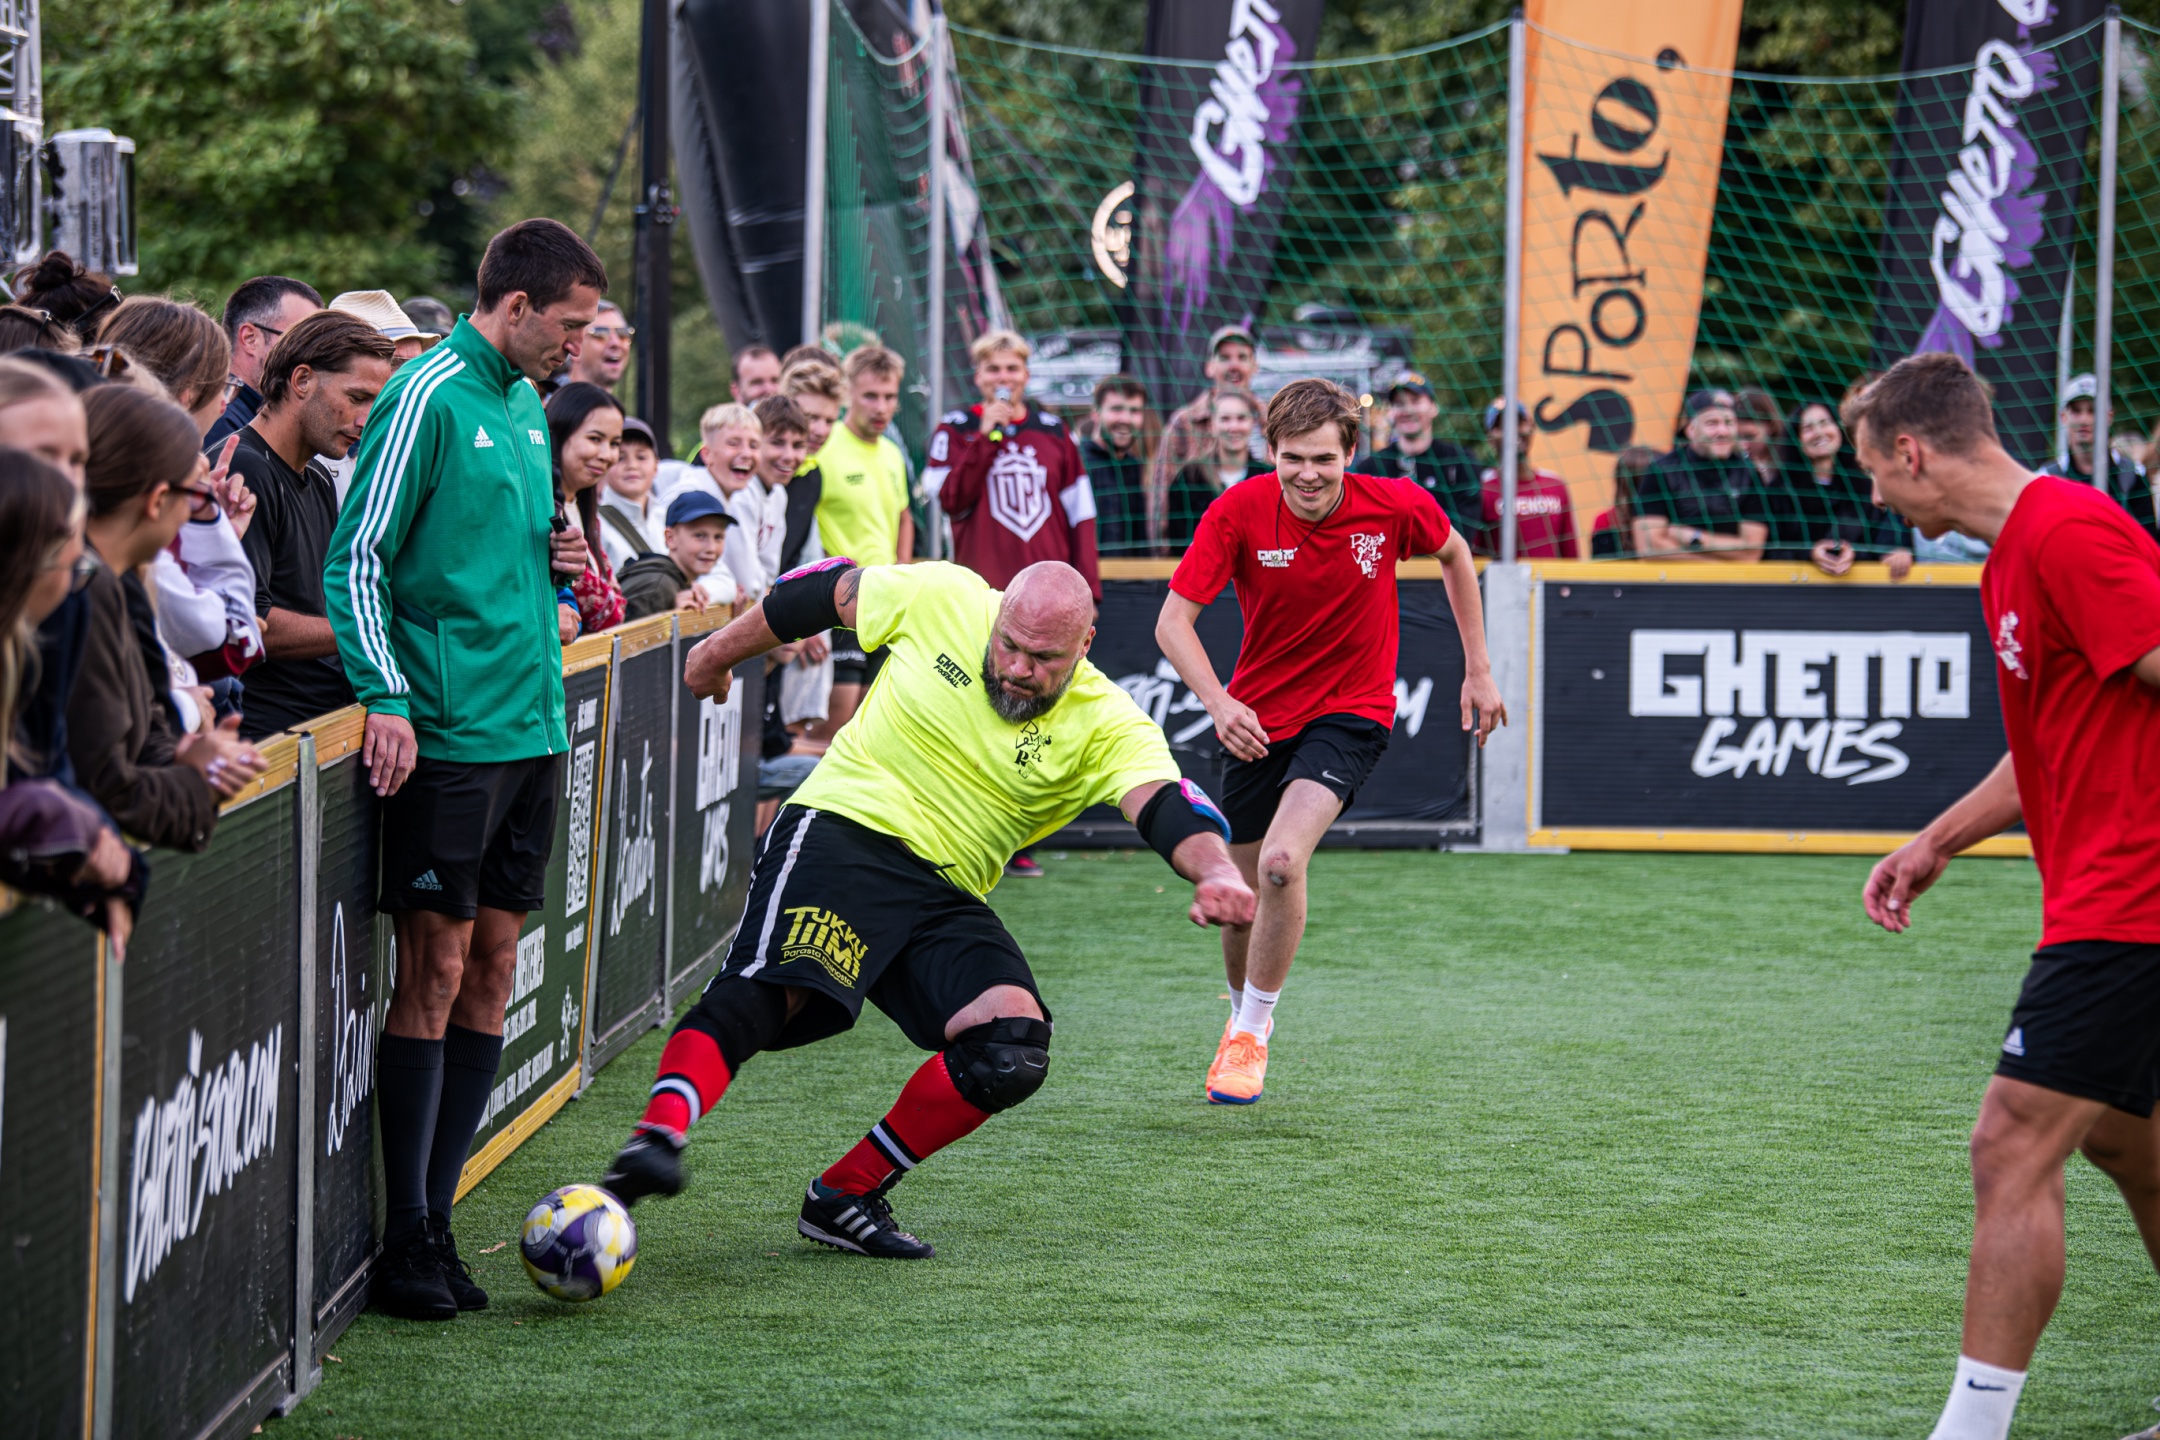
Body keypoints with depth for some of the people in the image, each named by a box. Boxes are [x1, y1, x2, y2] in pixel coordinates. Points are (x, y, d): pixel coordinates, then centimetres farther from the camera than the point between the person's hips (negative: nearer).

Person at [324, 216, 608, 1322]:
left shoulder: (526, 406, 15)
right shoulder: (429, 400, -10)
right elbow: (357, 561, -12)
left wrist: (557, 559, 10)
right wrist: (386, 696, -20)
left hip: (530, 726, 8)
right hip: (449, 733, -8)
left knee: (490, 968, 8)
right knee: (435, 972, -7)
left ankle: (435, 1219, 13)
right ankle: (407, 1243, -2)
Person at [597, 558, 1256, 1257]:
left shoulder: (1108, 727, -4)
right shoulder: (941, 598, -2)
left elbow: (1167, 805, -20)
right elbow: (826, 591, 14)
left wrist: (1214, 870, -43)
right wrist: (718, 654, 25)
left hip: (944, 898, 3)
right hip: (841, 831, -3)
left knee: (1014, 1052, -19)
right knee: (772, 986, -32)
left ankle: (845, 1198, -8)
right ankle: (657, 1136, -52)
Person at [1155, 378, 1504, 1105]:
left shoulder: (1396, 506, -16)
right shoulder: (1240, 511, -17)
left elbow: (1455, 555, 7)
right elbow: (1174, 620, -17)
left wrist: (1477, 669, 9)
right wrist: (1219, 702, -34)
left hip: (1351, 711, -2)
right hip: (1257, 718, 2)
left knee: (1282, 861, -25)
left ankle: (1252, 1034, -6)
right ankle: (1242, 1012, 42)